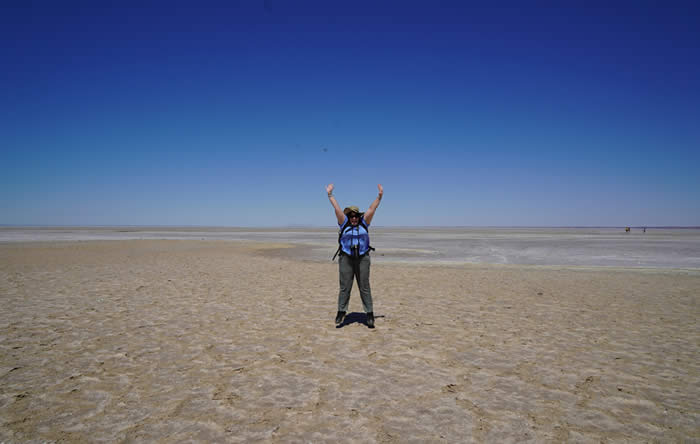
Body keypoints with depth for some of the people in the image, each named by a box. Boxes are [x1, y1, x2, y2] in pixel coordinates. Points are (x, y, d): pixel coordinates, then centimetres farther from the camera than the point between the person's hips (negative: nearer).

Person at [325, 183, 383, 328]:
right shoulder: (344, 223, 5)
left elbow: (372, 209, 3)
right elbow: (337, 208, 2)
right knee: (344, 287, 2)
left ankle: (370, 315, 6)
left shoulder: (364, 222, 7)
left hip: (363, 258, 1)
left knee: (364, 287, 3)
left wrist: (379, 196, -2)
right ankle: (341, 313, 9)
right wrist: (330, 195, 0)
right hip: (346, 258, 0)